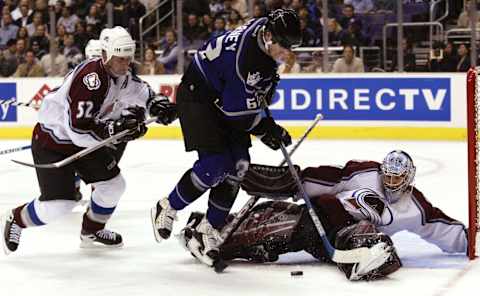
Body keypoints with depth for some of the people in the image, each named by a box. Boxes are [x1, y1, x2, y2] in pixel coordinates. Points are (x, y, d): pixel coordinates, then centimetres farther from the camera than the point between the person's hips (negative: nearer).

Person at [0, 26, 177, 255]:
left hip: (83, 141, 9)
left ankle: (91, 232, 32)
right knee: (58, 204, -14)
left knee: (113, 183, 10)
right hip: (51, 141, -9)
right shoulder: (90, 79, -32)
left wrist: (156, 104, -3)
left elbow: (138, 90, 17)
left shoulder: (119, 74, -3)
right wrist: (116, 128, -38)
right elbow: (79, 129, -35)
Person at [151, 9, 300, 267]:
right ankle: (166, 209, 4)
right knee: (215, 164, -17)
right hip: (197, 96, -9)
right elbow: (237, 110, -27)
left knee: (237, 165, -2)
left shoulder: (267, 27, -7)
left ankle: (209, 229, 6)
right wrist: (266, 129, -15)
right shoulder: (244, 57, -35)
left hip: (227, 98, 9)